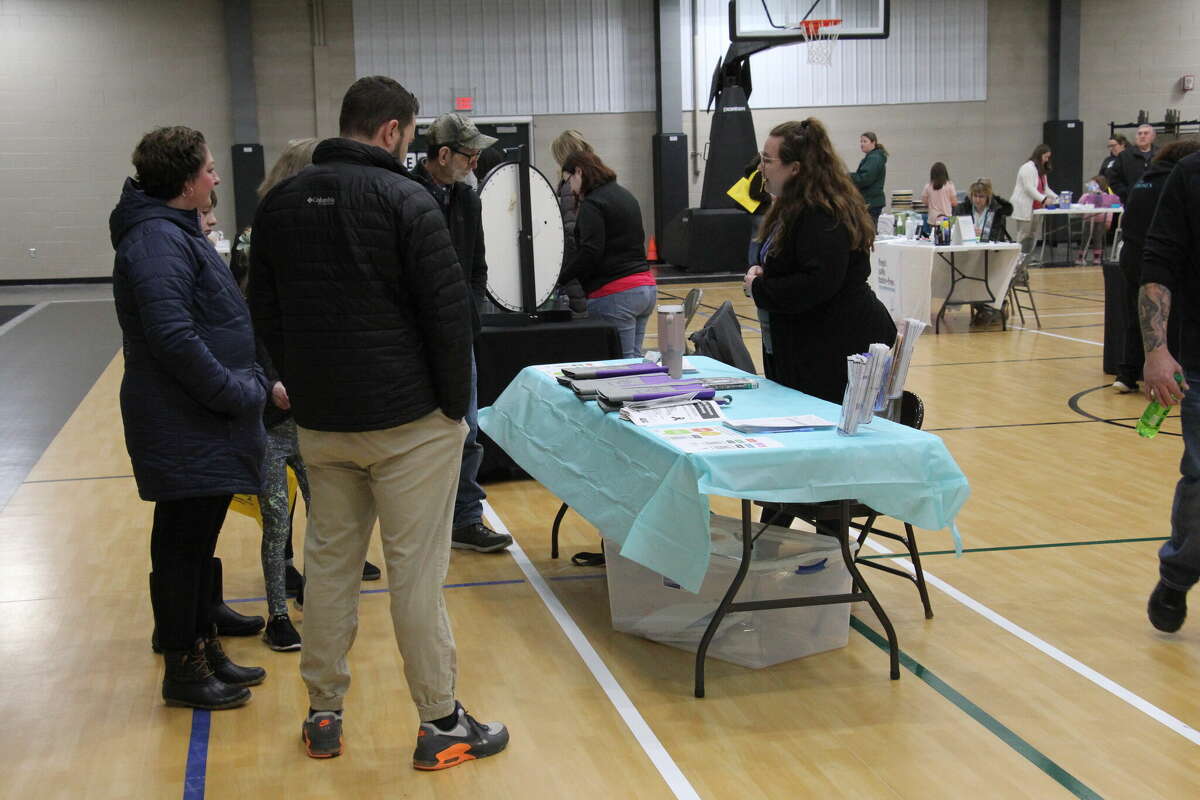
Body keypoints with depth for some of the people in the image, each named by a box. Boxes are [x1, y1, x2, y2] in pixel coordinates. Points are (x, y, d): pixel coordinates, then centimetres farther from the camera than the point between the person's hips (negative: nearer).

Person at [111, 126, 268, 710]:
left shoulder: (176, 231, 15)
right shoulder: (157, 239, -18)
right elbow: (173, 338, -27)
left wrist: (248, 382, 11)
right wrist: (240, 393, -19)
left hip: (208, 425, 10)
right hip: (183, 429, -10)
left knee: (198, 540, 18)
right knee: (182, 544, 1)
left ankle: (203, 647, 30)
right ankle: (183, 668, 12)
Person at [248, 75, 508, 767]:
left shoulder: (280, 202, 8)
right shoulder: (405, 200, -12)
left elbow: (265, 310, 15)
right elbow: (449, 313, -14)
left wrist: (304, 389, 17)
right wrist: (456, 404, -4)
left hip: (319, 421, 6)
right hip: (408, 420, -6)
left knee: (329, 560, 15)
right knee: (417, 571, 0)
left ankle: (324, 715, 24)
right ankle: (441, 725, 10)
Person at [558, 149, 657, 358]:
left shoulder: (592, 204, -10)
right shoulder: (626, 196, 19)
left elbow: (589, 253, -18)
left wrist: (559, 279, -9)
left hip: (616, 295, -9)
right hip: (646, 287, 9)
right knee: (635, 357, 12)